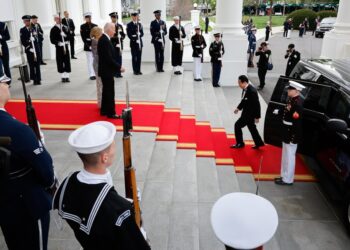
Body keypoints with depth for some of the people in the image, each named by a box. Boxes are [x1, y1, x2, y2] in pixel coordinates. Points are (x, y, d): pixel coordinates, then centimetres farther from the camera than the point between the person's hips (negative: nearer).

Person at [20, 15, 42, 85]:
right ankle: (34, 80, 7)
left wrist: (33, 39, -11)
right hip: (29, 50, -2)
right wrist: (29, 48, -12)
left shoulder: (34, 29, 9)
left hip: (36, 48, 2)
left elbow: (37, 38, 7)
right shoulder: (22, 30, 2)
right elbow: (22, 41, -4)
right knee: (32, 65, 1)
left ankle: (38, 79, 10)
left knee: (37, 64, 4)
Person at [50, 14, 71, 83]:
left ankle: (67, 76, 10)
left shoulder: (65, 28, 9)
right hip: (59, 48, -2)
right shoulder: (53, 29, 0)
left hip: (66, 47, 2)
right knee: (60, 62, 1)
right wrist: (58, 43, -17)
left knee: (67, 61, 2)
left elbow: (69, 35, 5)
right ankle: (63, 77, 10)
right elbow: (52, 40, -4)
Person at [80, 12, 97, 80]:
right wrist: (88, 45, -12)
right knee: (90, 61, -3)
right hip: (88, 46, -3)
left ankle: (96, 74, 14)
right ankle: (92, 75, -1)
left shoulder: (95, 26, 10)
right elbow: (83, 37, -4)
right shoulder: (83, 26, 1)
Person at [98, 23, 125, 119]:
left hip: (105, 70, 10)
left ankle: (104, 110, 26)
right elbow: (109, 58, -24)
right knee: (109, 92, -3)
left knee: (106, 91, 16)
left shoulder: (103, 39, 11)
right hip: (107, 71, -10)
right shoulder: (105, 40, -20)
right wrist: (119, 67, -17)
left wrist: (117, 66, 11)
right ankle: (111, 113, 6)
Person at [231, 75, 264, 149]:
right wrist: (239, 108, 10)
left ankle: (240, 143, 13)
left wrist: (257, 117, -20)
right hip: (246, 112, 9)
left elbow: (256, 104, -24)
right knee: (251, 127, 20)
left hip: (250, 113, -9)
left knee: (237, 125, -3)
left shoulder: (252, 91, -28)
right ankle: (259, 143, 36)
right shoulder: (245, 89, -2)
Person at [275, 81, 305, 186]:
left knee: (289, 157, 3)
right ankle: (284, 176, 32)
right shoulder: (291, 100, 8)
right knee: (285, 156, 19)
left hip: (292, 135, -9)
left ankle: (287, 179, 15)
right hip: (287, 134, 9)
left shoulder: (297, 104, -22)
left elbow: (297, 123, -24)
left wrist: (293, 138, -23)